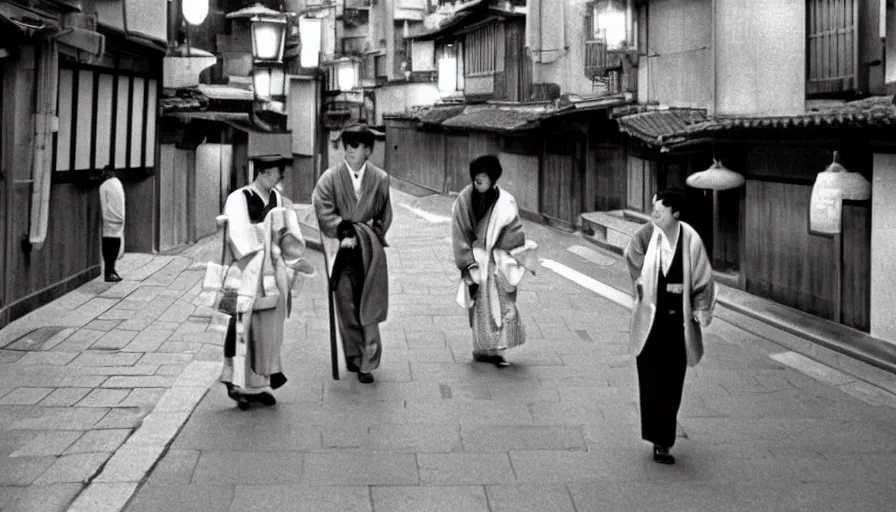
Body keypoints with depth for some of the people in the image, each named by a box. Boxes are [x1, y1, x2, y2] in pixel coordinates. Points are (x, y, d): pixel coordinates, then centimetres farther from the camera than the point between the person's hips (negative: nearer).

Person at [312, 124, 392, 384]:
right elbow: (324, 213, -8)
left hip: (370, 250, 1)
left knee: (369, 307, -1)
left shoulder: (380, 179, 4)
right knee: (345, 306, 1)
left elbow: (384, 217, 11)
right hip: (341, 247, -1)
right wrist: (345, 233, -16)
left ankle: (366, 362, 5)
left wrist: (370, 236, 0)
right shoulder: (329, 178, -2)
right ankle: (354, 356, 13)